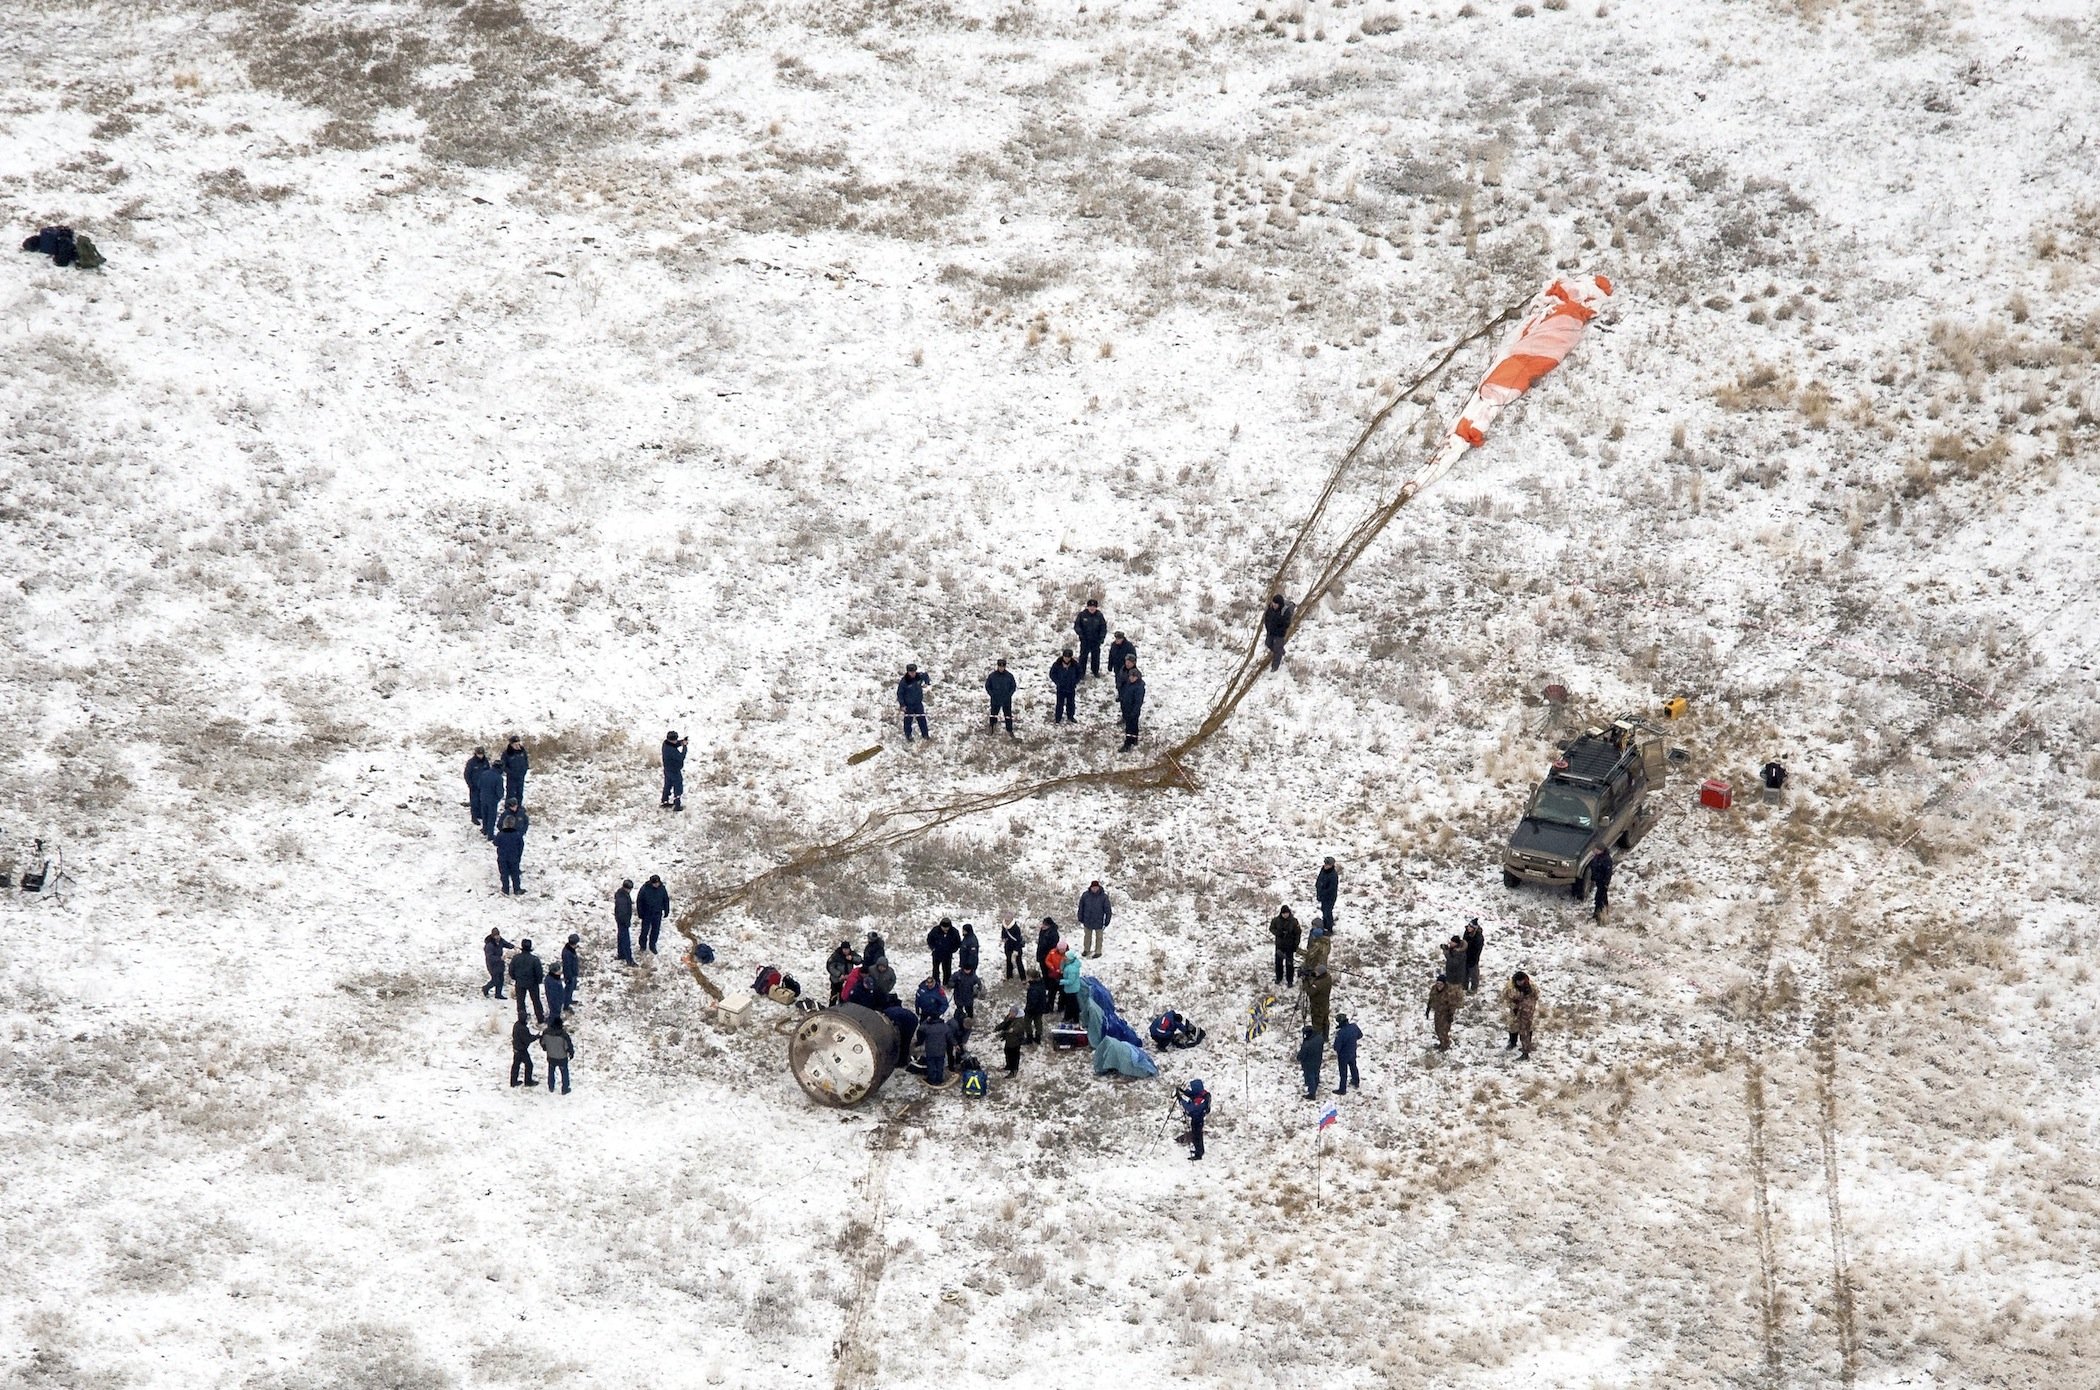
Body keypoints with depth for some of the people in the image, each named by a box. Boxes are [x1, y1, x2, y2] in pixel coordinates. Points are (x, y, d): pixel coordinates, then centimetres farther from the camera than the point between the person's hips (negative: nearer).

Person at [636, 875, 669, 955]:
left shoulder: (662, 888, -9)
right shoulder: (645, 888, -17)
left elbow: (666, 900, 5)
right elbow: (639, 901, -8)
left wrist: (666, 911, 7)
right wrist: (640, 913, -6)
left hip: (657, 914, 2)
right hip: (647, 914, -2)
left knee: (656, 930, 10)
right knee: (645, 930, 5)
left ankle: (652, 946, 27)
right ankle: (642, 945, 25)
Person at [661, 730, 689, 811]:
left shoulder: (666, 743, -10)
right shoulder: (672, 750, -36)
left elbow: (675, 744, 8)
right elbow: (681, 757, -30)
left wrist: (682, 741, -10)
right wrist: (684, 746, -25)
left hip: (667, 769, 9)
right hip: (675, 771, -9)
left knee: (668, 785, 26)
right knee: (678, 788, 7)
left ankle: (665, 801, 43)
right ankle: (677, 806, 15)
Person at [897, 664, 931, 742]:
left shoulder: (919, 676, -11)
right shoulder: (904, 682, -24)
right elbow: (900, 694, -16)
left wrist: (926, 683, 8)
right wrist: (902, 705, -18)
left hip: (918, 703, 4)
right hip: (908, 705, -4)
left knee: (922, 719, 15)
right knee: (908, 720, 11)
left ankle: (925, 734, 33)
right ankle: (908, 736, 31)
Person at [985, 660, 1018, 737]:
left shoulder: (1009, 676, -6)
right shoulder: (992, 676, -6)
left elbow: (1013, 687, 6)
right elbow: (987, 686, 6)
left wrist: (1009, 695, -4)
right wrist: (992, 694, -3)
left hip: (1006, 700, 0)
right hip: (995, 700, 0)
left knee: (1008, 716, 6)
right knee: (993, 715, 11)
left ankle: (1009, 731, 16)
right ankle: (991, 728, 26)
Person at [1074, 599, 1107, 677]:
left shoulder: (1099, 615, -3)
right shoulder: (1082, 614, -7)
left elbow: (1103, 627, 3)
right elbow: (1076, 625, -2)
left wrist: (1102, 637, -10)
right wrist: (1080, 633, -19)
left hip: (1096, 640, 2)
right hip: (1085, 640, -2)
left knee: (1096, 656, 12)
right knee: (1083, 656, 0)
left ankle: (1096, 672, 27)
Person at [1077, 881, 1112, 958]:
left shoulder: (1103, 897, -17)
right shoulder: (1085, 895, -12)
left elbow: (1108, 910, -8)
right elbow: (1081, 907, 1)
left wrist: (1106, 922, -7)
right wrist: (1080, 919, 5)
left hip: (1099, 922, -2)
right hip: (1087, 920, 2)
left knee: (1098, 936, 15)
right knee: (1087, 935, 20)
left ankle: (1098, 951, 31)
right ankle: (1086, 949, 40)